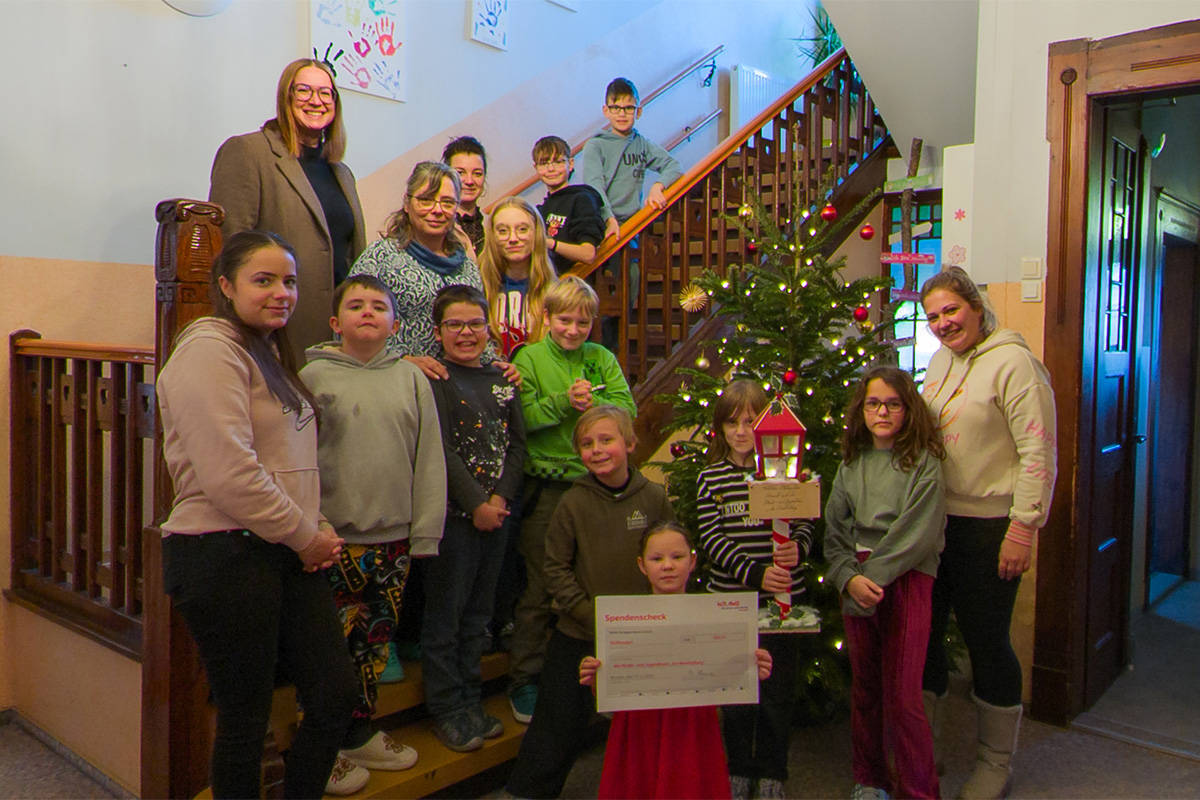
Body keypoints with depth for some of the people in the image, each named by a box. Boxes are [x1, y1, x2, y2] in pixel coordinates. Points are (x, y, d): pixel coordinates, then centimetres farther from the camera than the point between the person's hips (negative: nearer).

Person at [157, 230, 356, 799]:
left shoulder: (271, 353, 19)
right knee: (245, 719, 4)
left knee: (336, 698, 9)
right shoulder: (209, 351, -11)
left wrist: (318, 528, 7)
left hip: (287, 556, 9)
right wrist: (306, 536, -11)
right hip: (225, 557, -9)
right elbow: (229, 474, -21)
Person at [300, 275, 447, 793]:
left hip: (394, 537, 4)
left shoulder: (411, 379, 6)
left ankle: (359, 735, 33)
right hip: (335, 537, -3)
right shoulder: (314, 376, -2)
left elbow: (428, 459, 6)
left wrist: (425, 532, 3)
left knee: (375, 642, 15)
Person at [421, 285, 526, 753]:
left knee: (478, 613, 15)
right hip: (454, 514, -6)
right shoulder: (433, 380, -7)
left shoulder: (501, 380, 11)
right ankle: (447, 709, 17)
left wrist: (502, 497, -6)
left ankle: (471, 701, 28)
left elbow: (517, 444, 7)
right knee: (445, 617, 4)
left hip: (496, 510, 6)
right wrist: (476, 504, -15)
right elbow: (440, 452, -14)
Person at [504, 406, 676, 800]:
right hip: (578, 638, -1)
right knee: (558, 726, 8)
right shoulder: (573, 503, -9)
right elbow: (556, 568, -6)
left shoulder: (654, 498, -5)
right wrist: (591, 615, -14)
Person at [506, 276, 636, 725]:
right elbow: (521, 418, -10)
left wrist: (595, 404, -17)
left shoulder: (602, 359, 9)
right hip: (545, 488, -3)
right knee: (539, 590, 4)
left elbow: (628, 409, 0)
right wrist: (564, 402, -21)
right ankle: (524, 680, 18)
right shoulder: (530, 358, 0)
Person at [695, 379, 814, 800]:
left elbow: (804, 525, 0)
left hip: (782, 596, 0)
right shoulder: (711, 477, 1)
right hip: (731, 597, 0)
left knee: (779, 688, 9)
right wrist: (754, 573, -19)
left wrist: (797, 549, -23)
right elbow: (712, 539, -6)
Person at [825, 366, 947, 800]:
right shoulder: (851, 463, 9)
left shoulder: (923, 462, -4)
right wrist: (850, 578, -10)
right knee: (864, 689, 13)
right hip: (856, 582, 4)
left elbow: (917, 534, -11)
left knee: (902, 696, -2)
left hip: (906, 580, -4)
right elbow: (834, 530, 5)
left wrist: (874, 577, -14)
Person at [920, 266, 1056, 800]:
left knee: (986, 641, 4)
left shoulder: (1012, 362, -12)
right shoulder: (941, 361, 11)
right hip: (934, 520, 7)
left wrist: (1023, 529, -18)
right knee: (922, 633, 12)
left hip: (988, 526, -7)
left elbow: (1038, 453, -15)